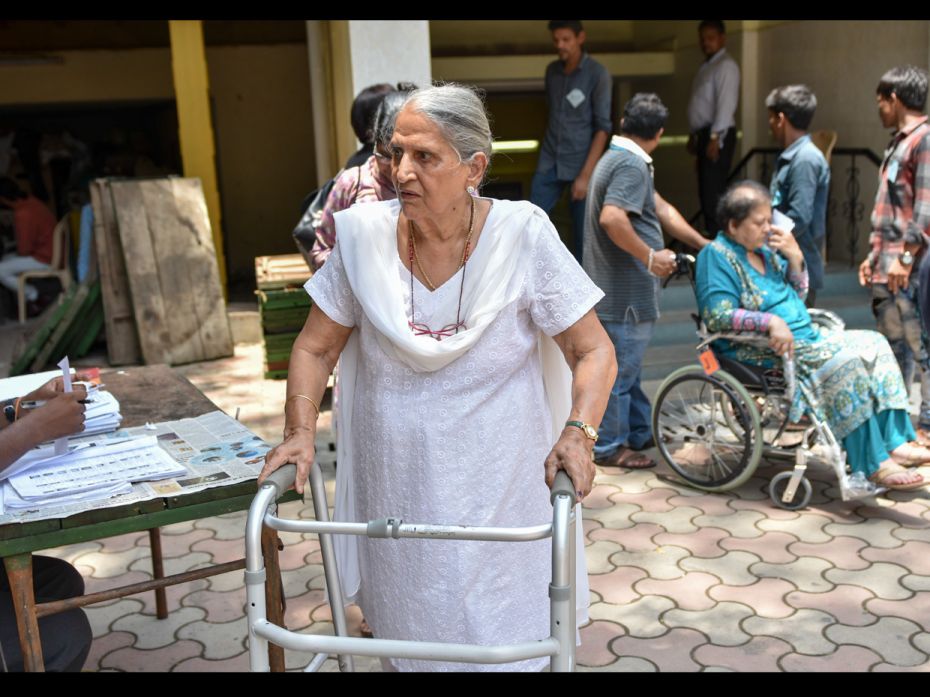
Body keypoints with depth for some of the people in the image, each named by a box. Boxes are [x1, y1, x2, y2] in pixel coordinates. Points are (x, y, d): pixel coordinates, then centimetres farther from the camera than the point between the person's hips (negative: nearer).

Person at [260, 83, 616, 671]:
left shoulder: (523, 234, -12)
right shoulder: (363, 234, -7)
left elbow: (594, 351, -8)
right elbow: (316, 348, 4)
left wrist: (578, 432, -23)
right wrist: (301, 432, -9)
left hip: (499, 496, -2)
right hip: (396, 501, 2)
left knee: (505, 647, 9)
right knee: (407, 643, 17)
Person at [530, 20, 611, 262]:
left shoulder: (598, 74, -9)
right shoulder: (551, 70, 7)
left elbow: (603, 127, -11)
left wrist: (585, 174, -16)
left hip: (580, 165, -4)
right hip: (549, 163, 4)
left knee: (582, 232, 3)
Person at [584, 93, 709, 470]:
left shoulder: (615, 158, 16)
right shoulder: (633, 164, -17)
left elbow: (661, 209, 19)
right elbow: (612, 218, -32)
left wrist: (705, 244, 19)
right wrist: (650, 257, -22)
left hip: (615, 286, 11)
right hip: (625, 290, -11)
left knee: (626, 364, 20)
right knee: (621, 368, 1)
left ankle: (639, 432, 34)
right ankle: (609, 446, 13)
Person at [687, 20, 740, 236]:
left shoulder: (726, 66, -10)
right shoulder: (706, 66, 19)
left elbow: (726, 104, -19)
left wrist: (715, 138, -25)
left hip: (718, 135, -9)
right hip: (705, 134, 9)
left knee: (713, 192, -12)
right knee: (705, 191, 11)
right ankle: (710, 236, 19)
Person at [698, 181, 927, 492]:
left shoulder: (765, 248, 15)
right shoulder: (717, 255, -10)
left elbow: (798, 294, 22)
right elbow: (717, 315, -23)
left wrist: (795, 258, 5)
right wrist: (771, 321, -31)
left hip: (807, 337, 10)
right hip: (766, 352, -9)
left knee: (874, 344, 0)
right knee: (845, 362, -26)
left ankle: (895, 443, -6)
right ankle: (873, 465, -22)